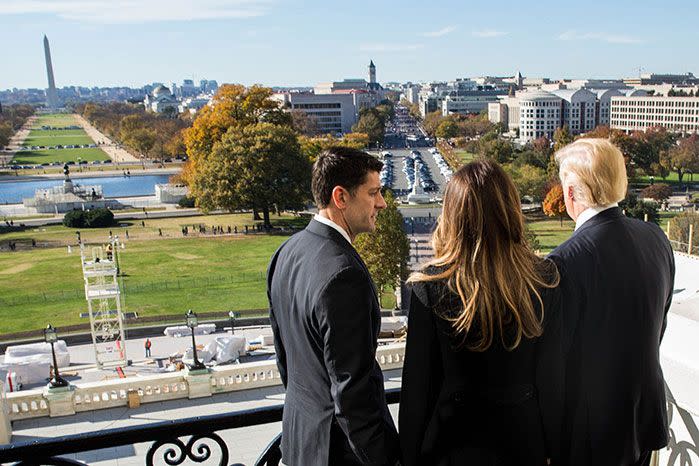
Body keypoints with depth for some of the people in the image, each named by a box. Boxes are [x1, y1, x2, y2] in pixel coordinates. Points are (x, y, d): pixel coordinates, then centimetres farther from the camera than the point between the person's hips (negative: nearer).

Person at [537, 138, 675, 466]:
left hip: (590, 432, -6)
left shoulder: (567, 261, -27)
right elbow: (659, 325, 7)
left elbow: (553, 363, -21)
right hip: (646, 418, 6)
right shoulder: (656, 237, -6)